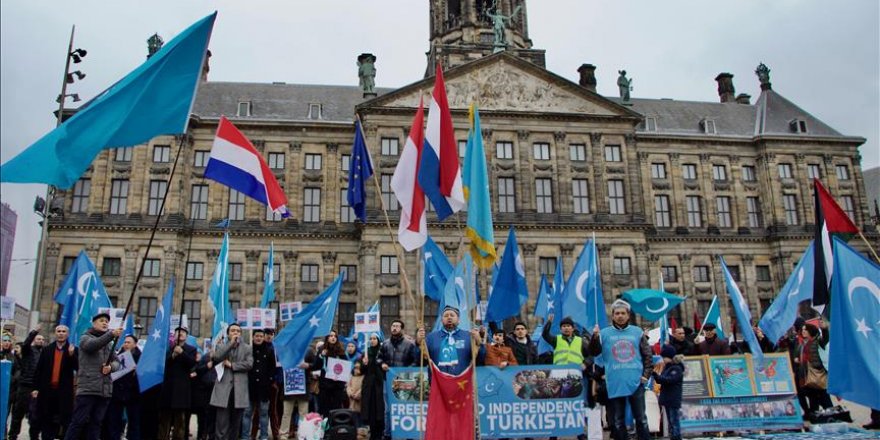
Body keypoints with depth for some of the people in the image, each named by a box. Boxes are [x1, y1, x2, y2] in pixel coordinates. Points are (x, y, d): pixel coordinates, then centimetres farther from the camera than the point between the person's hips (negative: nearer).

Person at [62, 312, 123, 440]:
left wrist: (111, 367, -10)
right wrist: (111, 334, -34)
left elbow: (116, 362, 15)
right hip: (87, 388, -5)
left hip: (105, 390, 5)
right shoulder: (85, 337, 5)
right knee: (79, 421, -5)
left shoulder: (109, 343, 20)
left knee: (96, 422, 7)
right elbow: (92, 345, -19)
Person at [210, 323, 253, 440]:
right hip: (224, 388, -1)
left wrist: (231, 365, -7)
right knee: (222, 423, -7)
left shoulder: (247, 348, 12)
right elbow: (216, 358, -9)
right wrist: (231, 343, -11)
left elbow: (249, 364, -3)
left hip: (239, 389, 1)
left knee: (236, 423, 7)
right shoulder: (221, 346, 12)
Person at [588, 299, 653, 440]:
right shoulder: (605, 333, 0)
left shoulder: (637, 332, 5)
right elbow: (593, 352, -7)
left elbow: (647, 354, 10)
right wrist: (595, 337, -24)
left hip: (636, 382, 1)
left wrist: (646, 374, 0)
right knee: (618, 420, 9)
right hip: (615, 384, 0)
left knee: (641, 418, 7)